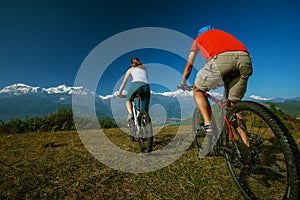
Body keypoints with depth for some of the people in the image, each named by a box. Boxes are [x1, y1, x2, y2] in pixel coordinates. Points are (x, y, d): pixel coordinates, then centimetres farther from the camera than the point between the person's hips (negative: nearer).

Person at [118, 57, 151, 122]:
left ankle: (130, 113, -3)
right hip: (146, 86, 2)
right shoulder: (144, 67, 33)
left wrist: (119, 93, 35)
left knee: (128, 100, 24)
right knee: (145, 110, 9)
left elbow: (124, 82, 28)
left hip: (136, 84, -2)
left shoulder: (130, 70, 27)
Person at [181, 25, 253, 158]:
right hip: (245, 59, 5)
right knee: (234, 104, 16)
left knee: (197, 89, 18)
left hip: (221, 59, -4)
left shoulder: (199, 38, 33)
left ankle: (208, 126, 3)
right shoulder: (223, 33, 42)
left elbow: (189, 66, 34)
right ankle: (246, 146, 14)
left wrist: (182, 84, 48)